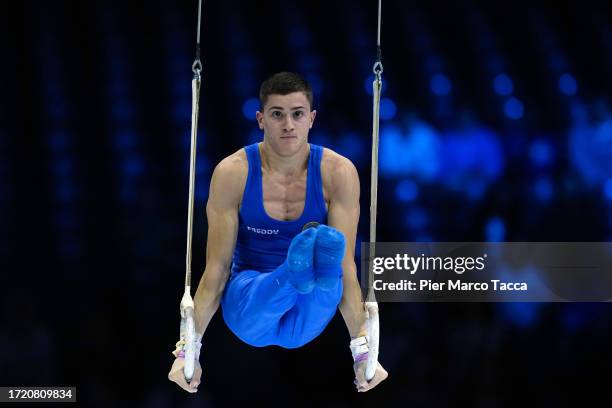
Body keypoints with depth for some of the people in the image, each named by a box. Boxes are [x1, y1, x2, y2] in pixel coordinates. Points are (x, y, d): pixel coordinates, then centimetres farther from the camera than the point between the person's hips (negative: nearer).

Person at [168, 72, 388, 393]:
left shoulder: (338, 173, -11)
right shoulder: (232, 173, -12)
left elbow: (347, 265, -13)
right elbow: (217, 267, -10)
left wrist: (362, 350, -21)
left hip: (305, 322, 0)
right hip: (249, 297, 0)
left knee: (330, 246, -35)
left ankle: (321, 277, -68)